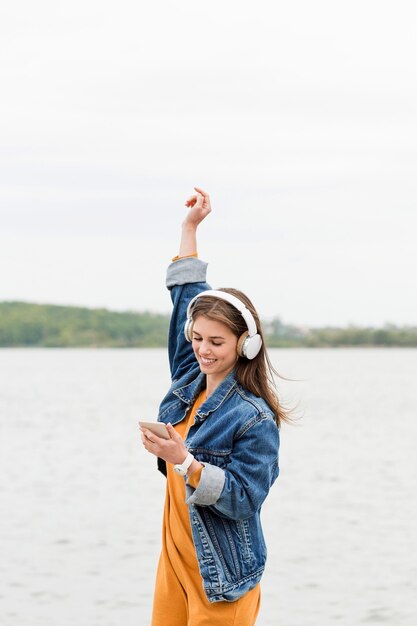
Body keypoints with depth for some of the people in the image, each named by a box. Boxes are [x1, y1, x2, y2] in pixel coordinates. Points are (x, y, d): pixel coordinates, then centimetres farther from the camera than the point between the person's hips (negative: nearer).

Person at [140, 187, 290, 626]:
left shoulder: (254, 418, -15)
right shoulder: (190, 381, 5)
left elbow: (243, 498, -19)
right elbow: (187, 297, 16)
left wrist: (184, 461, -29)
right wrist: (189, 228, 18)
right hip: (175, 562, 7)